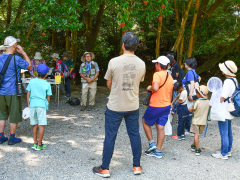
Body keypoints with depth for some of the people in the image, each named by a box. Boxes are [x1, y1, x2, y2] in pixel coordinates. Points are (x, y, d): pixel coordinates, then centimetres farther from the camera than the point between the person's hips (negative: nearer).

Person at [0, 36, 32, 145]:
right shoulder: (16, 59, -15)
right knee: (14, 116, 7)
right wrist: (23, 52, 1)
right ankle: (12, 138, 14)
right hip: (13, 93, -5)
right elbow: (29, 66, 0)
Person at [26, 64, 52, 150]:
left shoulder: (32, 81, 6)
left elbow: (28, 94, 8)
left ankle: (35, 143, 18)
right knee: (41, 125, 0)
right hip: (41, 105, -4)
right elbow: (48, 98, 2)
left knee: (35, 125, 13)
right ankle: (39, 145, 0)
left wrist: (28, 104, 17)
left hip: (32, 105, 4)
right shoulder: (47, 84, -2)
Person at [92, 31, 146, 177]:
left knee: (110, 136, 7)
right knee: (135, 135, 15)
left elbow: (109, 84, -2)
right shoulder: (141, 64, -4)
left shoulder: (114, 62, -14)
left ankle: (105, 169, 17)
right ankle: (137, 166, 25)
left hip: (115, 106, -3)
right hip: (133, 106, 3)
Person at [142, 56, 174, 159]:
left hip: (156, 106, -7)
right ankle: (158, 151, 12)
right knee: (161, 127, 8)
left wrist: (149, 88, -11)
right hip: (166, 106, 7)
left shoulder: (157, 74, -15)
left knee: (145, 122, 16)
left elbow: (155, 88, -31)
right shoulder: (170, 78, 10)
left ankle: (152, 143, 12)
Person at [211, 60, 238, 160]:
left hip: (224, 111, -10)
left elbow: (223, 97, -23)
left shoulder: (228, 81, -22)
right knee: (228, 132, 18)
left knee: (224, 134, -1)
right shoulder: (234, 80, 8)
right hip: (230, 111, 10)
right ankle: (228, 151, 30)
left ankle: (223, 154, 7)